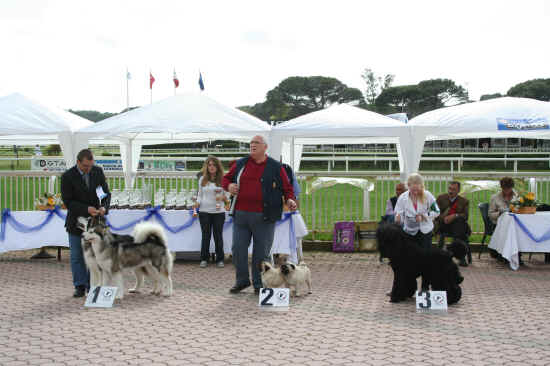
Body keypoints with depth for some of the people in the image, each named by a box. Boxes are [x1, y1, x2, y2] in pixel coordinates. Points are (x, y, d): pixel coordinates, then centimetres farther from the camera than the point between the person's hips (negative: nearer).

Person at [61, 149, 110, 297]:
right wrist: (86, 209, -26)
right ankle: (80, 287, 14)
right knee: (77, 256, 4)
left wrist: (104, 207, -17)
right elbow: (67, 201, -14)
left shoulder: (98, 171, -3)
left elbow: (106, 192, 2)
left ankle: (92, 286, 14)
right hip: (76, 221, -2)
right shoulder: (67, 176, -13)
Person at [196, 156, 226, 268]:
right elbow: (200, 194, 13)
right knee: (206, 235, 8)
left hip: (219, 212, -2)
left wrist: (222, 198, -16)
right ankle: (204, 259, 16)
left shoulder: (222, 179, -2)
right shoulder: (202, 179, 5)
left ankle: (220, 259, 14)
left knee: (218, 236, 4)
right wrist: (198, 202, -6)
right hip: (204, 211, 2)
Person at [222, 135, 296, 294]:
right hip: (241, 214, 3)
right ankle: (242, 280, 24)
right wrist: (228, 186, 0)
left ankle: (259, 284, 16)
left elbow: (287, 188, 7)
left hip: (263, 217, -3)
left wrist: (289, 200, -12)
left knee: (261, 252, 2)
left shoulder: (275, 167, 4)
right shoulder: (241, 164, 11)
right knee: (238, 249, 7)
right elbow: (226, 178, 22)